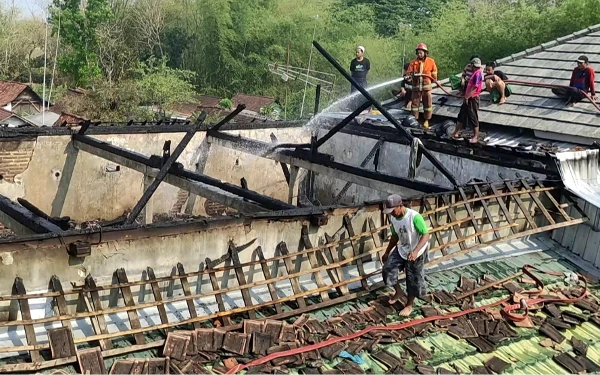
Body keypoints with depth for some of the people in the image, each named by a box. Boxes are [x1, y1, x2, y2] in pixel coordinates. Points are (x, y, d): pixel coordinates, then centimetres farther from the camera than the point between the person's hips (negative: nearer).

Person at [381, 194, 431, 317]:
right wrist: (387, 252, 14)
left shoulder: (414, 217, -30)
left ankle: (409, 305, 28)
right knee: (388, 270, -1)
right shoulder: (393, 218, -8)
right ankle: (398, 292, 26)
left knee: (413, 280, 7)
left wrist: (415, 251, -42)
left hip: (416, 254, -6)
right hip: (401, 250, 6)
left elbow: (426, 235, -29)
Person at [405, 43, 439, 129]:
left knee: (428, 104, 5)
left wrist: (434, 81, 18)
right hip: (416, 86, 0)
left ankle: (426, 121, 16)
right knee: (414, 104, 3)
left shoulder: (431, 61, -1)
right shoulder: (413, 62, -1)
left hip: (426, 86, 0)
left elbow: (434, 72, 11)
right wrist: (408, 76, -30)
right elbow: (409, 72, -9)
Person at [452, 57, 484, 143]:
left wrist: (467, 97, -20)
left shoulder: (478, 73, -17)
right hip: (468, 98, 10)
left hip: (472, 99, -10)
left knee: (473, 118, -2)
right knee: (461, 115, 13)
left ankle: (476, 137, 6)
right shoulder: (475, 73, 15)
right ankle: (456, 133, 20)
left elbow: (475, 87, -23)